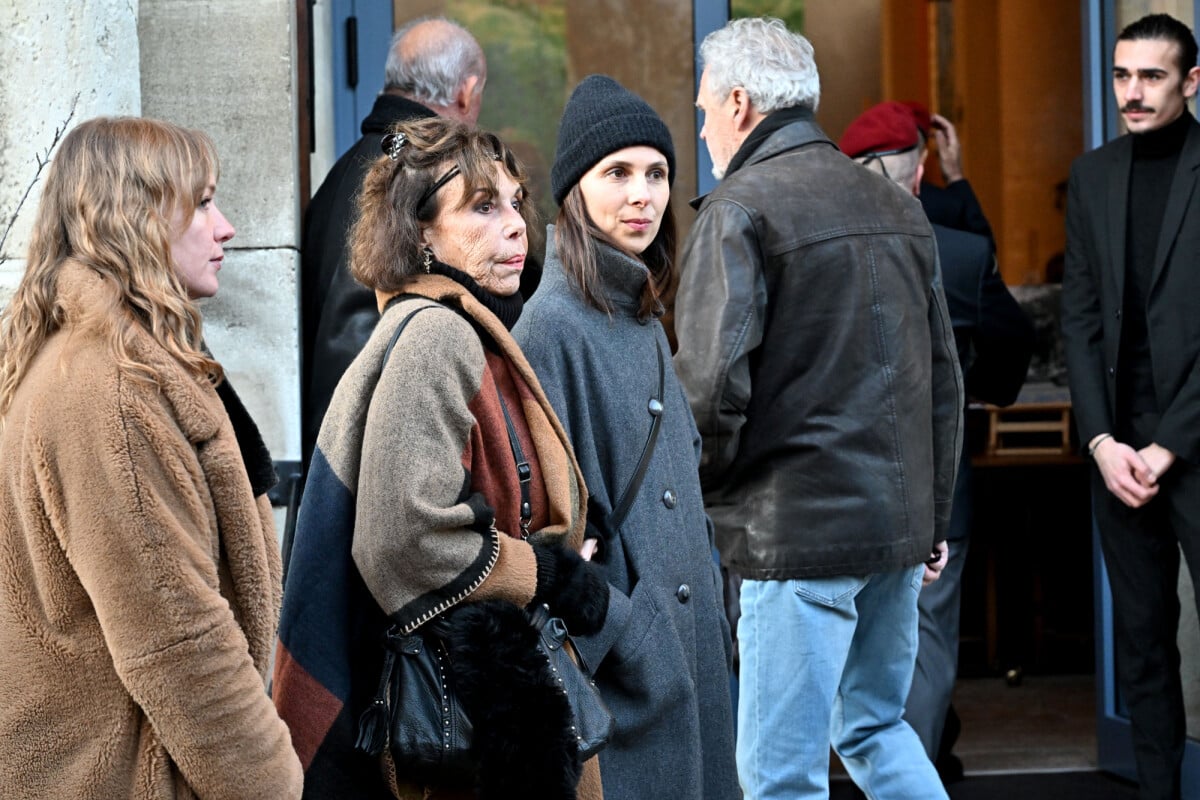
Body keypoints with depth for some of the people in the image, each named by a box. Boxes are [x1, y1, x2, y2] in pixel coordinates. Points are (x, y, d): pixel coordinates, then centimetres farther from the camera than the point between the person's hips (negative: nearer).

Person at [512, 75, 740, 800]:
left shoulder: (643, 320, 12)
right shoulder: (554, 325, -14)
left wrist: (712, 607, 14)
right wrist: (612, 628, -18)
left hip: (686, 647, 9)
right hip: (620, 661, -9)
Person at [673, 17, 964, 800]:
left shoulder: (740, 208, -9)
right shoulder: (895, 205, 14)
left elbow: (712, 384, -17)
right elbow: (943, 376, 17)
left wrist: (700, 496, 0)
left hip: (799, 529, -7)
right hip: (900, 524, 8)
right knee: (875, 726, 22)